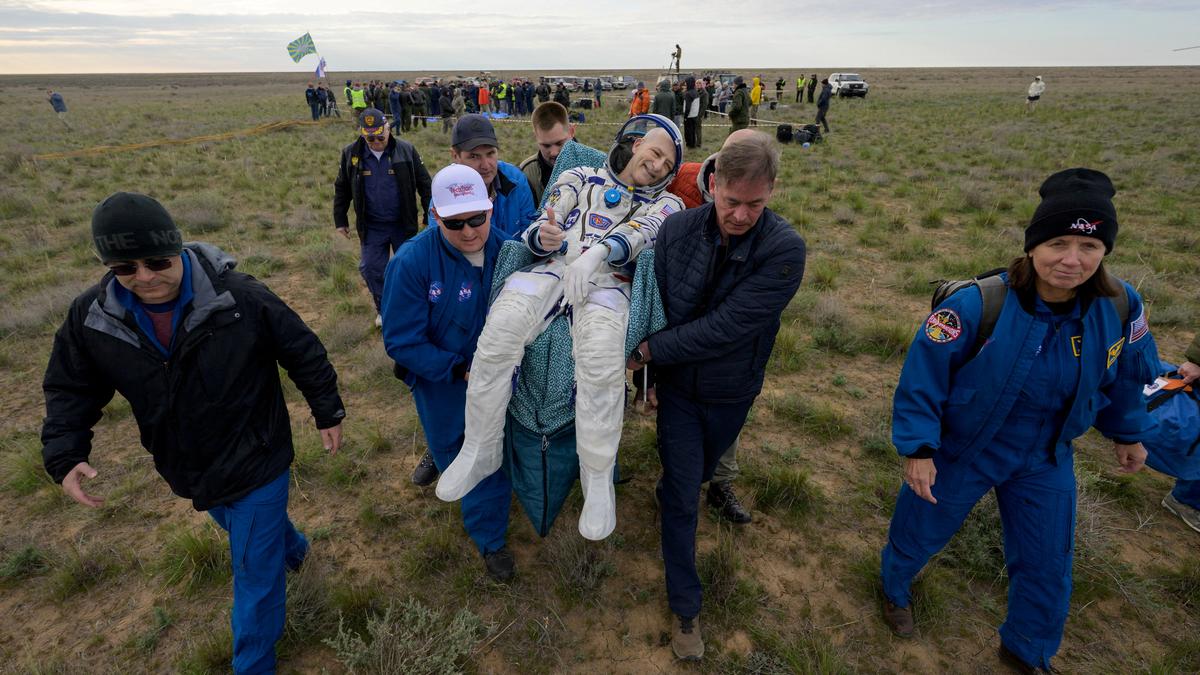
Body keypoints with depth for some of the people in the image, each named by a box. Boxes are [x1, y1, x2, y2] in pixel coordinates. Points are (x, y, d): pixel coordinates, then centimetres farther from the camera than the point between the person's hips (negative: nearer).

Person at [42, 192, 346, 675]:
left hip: (257, 463, -5)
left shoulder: (240, 298, -25)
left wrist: (328, 413, -4)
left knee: (256, 572, 7)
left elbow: (304, 353, -13)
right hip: (191, 472, 5)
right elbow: (71, 388, 4)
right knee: (244, 530, 32)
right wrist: (65, 454, -12)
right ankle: (291, 546, 66)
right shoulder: (92, 317, -12)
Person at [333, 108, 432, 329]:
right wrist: (340, 220, 9)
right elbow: (341, 189, 7)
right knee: (371, 268, 5)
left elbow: (424, 184, -2)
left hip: (403, 225, -1)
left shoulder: (406, 150, -9)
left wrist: (431, 217, -2)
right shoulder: (350, 154, -4)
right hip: (371, 227, 2)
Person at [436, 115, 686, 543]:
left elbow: (640, 231, -2)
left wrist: (596, 252, -23)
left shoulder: (664, 203, 21)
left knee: (601, 353, -36)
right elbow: (535, 234, 14)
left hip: (608, 281, -1)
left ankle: (599, 480, -19)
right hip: (554, 268, 2)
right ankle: (479, 452, -11)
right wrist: (544, 238, -13)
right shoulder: (580, 178, 25)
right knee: (500, 330, -30)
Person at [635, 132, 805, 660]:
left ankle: (668, 491, 63)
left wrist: (647, 350, -24)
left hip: (732, 392, 1)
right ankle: (685, 608, 22)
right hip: (678, 385, 0)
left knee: (697, 474, 27)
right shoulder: (677, 230, -18)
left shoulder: (785, 249, -26)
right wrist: (647, 376, -1)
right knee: (683, 498, 4)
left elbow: (724, 328, -30)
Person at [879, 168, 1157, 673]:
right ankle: (896, 587, 54)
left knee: (1047, 566, 20)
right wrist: (917, 447, -20)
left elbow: (1124, 376, 6)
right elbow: (923, 375, -21)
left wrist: (1128, 432, 18)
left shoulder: (1121, 307, -15)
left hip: (1044, 461, 4)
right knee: (920, 532, 18)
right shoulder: (976, 304, -31)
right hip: (959, 449, -4)